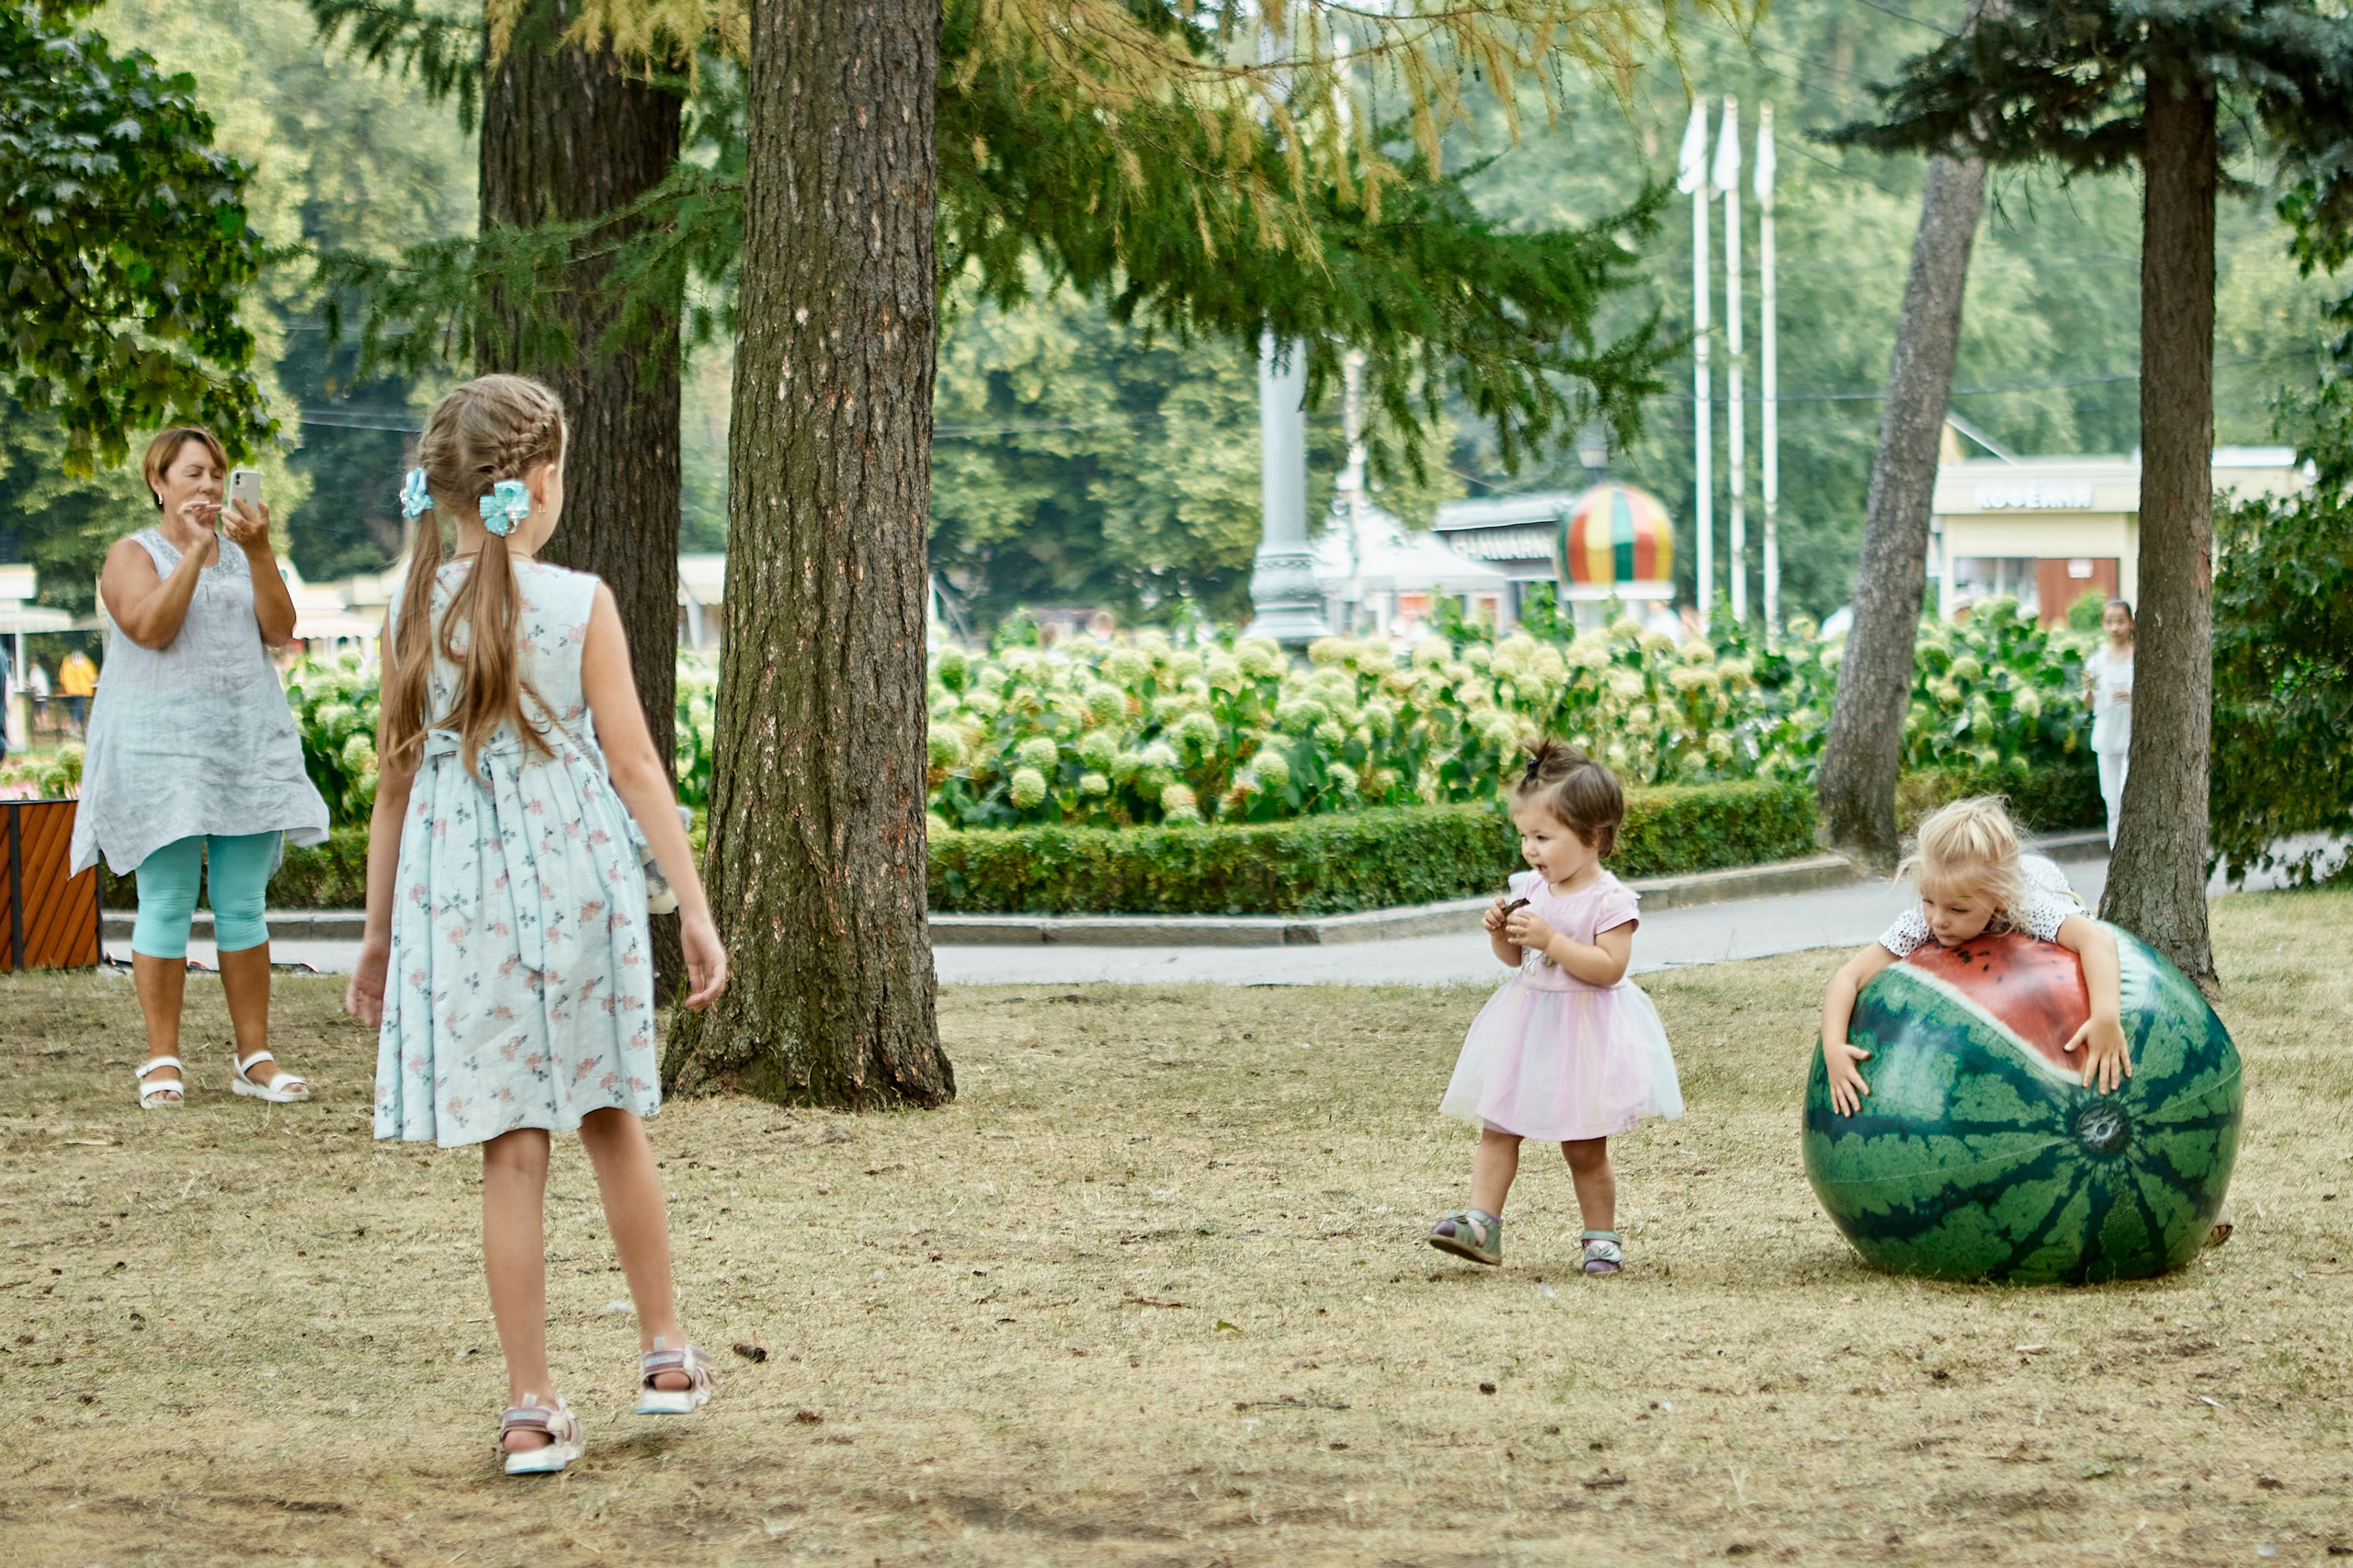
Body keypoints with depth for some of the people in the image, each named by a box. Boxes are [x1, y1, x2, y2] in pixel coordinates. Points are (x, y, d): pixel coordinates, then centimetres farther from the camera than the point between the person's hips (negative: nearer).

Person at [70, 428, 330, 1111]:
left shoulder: (242, 555, 15)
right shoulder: (133, 554, 4)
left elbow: (280, 630, 0)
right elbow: (151, 627, -13)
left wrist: (258, 551, -11)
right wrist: (196, 548, -14)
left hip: (246, 740, 4)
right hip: (161, 741, -3)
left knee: (243, 904, 3)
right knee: (167, 902, -5)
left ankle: (254, 1056, 6)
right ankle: (161, 1060, -1)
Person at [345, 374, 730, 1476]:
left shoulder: (411, 614, 0)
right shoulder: (579, 604, -7)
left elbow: (393, 784, 5)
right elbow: (636, 767, -6)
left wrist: (378, 933, 14)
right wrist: (695, 909, -1)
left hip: (458, 899, 1)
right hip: (579, 882, -1)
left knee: (513, 1149, 3)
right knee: (612, 1122, 17)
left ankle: (533, 1410, 4)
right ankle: (665, 1354, 29)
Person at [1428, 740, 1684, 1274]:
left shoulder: (1609, 900, -15)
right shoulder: (1530, 887, 4)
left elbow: (1609, 967, -24)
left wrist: (1550, 938, -28)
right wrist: (1501, 933, -7)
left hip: (1584, 1032, -6)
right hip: (1525, 1027, 6)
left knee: (1584, 1148, 2)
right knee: (1496, 1128, 0)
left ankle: (1603, 1237, 16)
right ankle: (1481, 1223, -1)